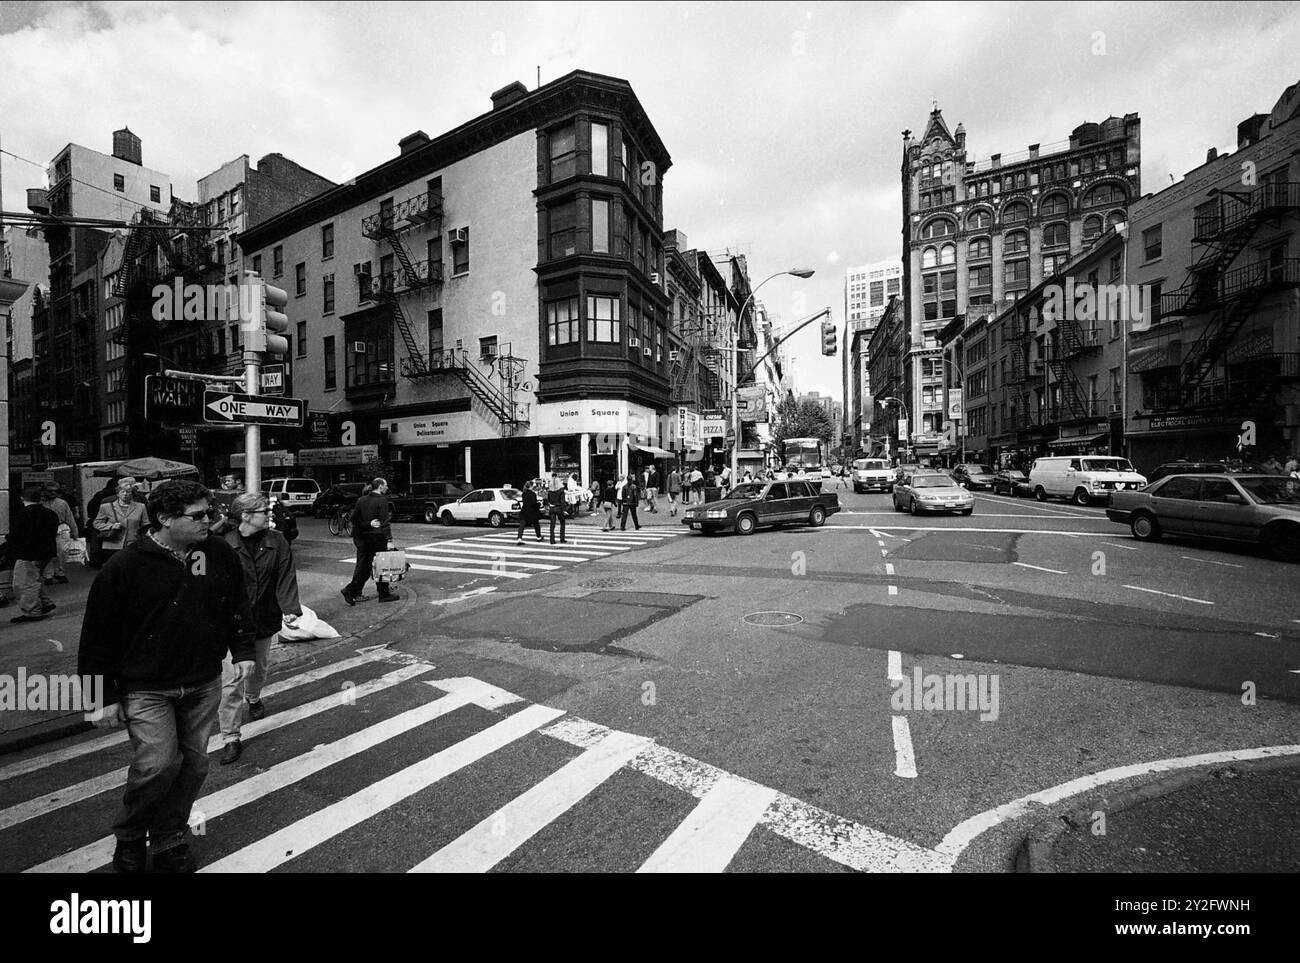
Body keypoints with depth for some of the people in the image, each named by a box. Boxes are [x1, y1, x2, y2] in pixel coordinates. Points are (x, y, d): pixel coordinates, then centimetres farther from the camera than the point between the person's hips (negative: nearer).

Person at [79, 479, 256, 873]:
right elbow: (99, 635, -5)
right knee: (158, 763, -9)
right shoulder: (124, 567, -12)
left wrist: (242, 650, 6)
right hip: (146, 689, -3)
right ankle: (129, 838, 22)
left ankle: (169, 841, 32)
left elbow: (237, 605, 11)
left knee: (193, 763, 10)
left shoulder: (220, 554, -2)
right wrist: (105, 696, -5)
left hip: (204, 684, 4)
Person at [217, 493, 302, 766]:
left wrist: (291, 609, -21)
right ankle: (230, 738, 8)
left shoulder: (277, 542, -6)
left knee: (259, 667, 23)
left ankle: (253, 698, 55)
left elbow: (286, 577, -9)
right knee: (232, 678, -5)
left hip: (266, 620, 3)